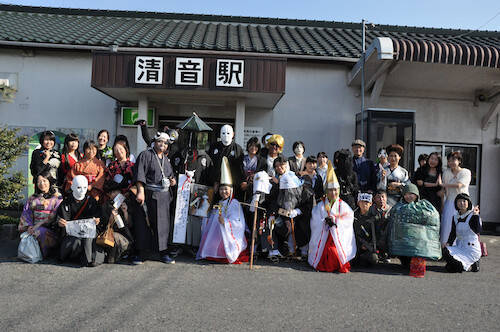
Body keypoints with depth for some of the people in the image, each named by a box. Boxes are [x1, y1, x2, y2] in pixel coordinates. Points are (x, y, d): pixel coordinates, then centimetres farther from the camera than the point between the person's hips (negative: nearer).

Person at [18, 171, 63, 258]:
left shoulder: (57, 197, 7)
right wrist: (28, 226, -7)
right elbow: (26, 214, 12)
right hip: (33, 227, 3)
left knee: (41, 232, -34)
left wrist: (40, 223, -15)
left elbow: (56, 215, -5)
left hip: (49, 229, -3)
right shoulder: (33, 198, 21)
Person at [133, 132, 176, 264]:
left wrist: (172, 179, 8)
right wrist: (141, 192, -21)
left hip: (165, 195, 6)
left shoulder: (166, 158, 19)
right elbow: (140, 175, -12)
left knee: (164, 223, 6)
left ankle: (163, 253, 13)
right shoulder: (146, 155, -2)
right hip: (151, 195, -6)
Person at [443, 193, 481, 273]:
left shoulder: (473, 216, -9)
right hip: (459, 247, 6)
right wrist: (448, 243, -7)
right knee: (445, 250, -22)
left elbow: (477, 231, -26)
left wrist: (476, 215, -29)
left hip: (471, 249, -6)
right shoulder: (455, 217, 8)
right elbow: (453, 233, 10)